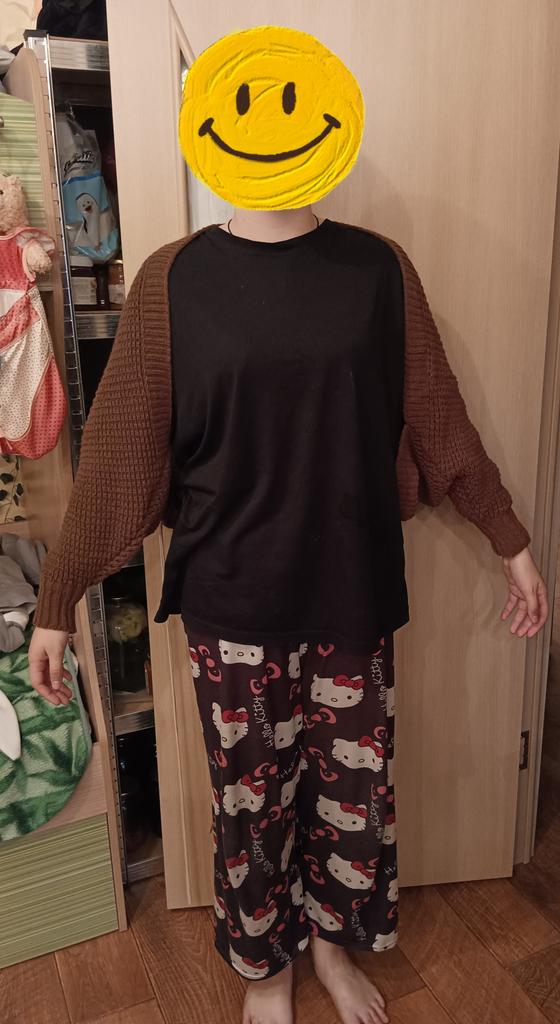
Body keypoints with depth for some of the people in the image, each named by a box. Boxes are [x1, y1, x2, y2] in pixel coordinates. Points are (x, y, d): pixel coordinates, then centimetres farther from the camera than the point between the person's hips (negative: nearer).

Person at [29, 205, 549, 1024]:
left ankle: (332, 938, 50)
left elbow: (438, 419, 5)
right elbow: (117, 449, -5)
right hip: (232, 599, -1)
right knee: (250, 796, 16)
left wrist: (512, 543, 9)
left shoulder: (380, 268, 0)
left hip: (352, 591, 2)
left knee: (354, 786, 18)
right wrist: (56, 601, -3)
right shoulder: (173, 279, -5)